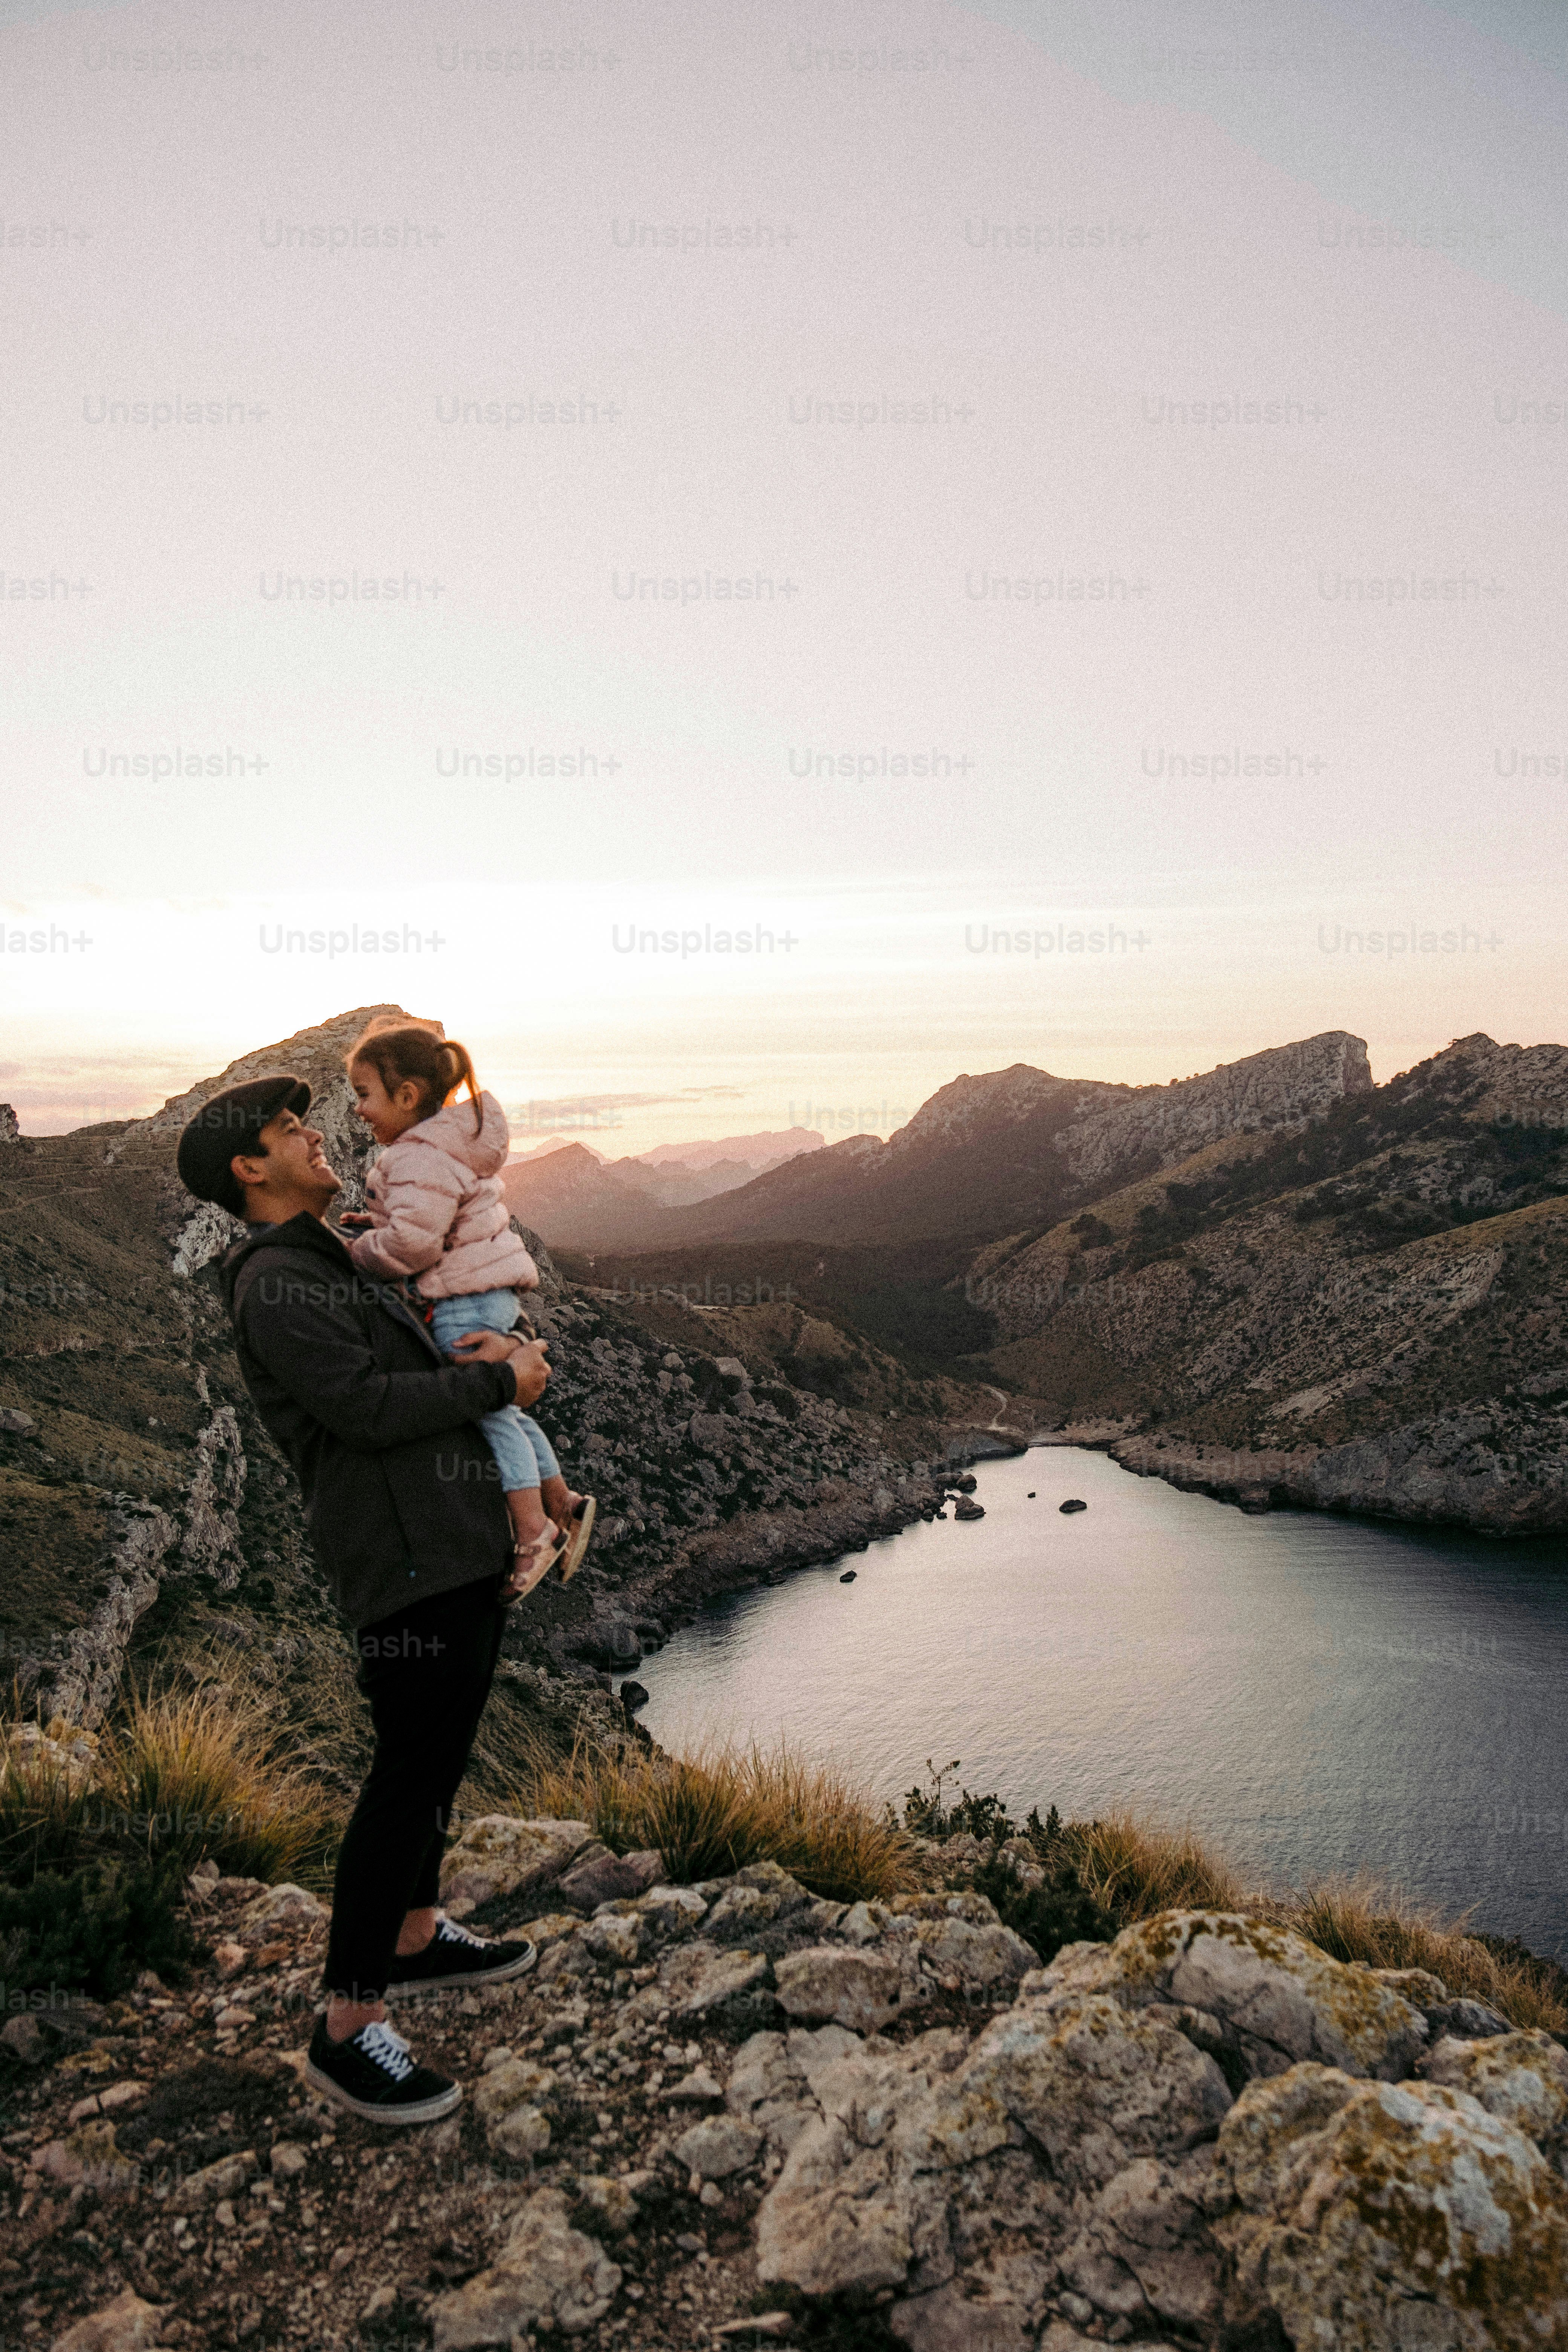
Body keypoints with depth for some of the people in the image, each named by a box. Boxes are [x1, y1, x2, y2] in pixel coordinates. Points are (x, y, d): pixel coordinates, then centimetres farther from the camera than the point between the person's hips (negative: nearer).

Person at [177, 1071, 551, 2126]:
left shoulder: (345, 1271, 19)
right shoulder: (275, 1286, -13)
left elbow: (425, 1373, 22)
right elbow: (368, 1408, -23)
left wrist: (511, 1346, 0)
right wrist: (500, 1381, -12)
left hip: (467, 1548, 10)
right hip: (408, 1563, -10)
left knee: (439, 1758, 19)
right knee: (410, 1776, -6)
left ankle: (416, 1941, 36)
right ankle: (348, 2030, 6)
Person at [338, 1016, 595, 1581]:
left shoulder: (420, 1159, -19)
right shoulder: (452, 1144, 15)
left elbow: (412, 1242, -27)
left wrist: (360, 1251, -9)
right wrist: (378, 1223, 16)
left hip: (465, 1301, -10)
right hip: (489, 1293, 10)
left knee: (490, 1414, -5)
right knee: (504, 1409, 16)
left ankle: (535, 1535, -2)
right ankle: (563, 1506, 22)